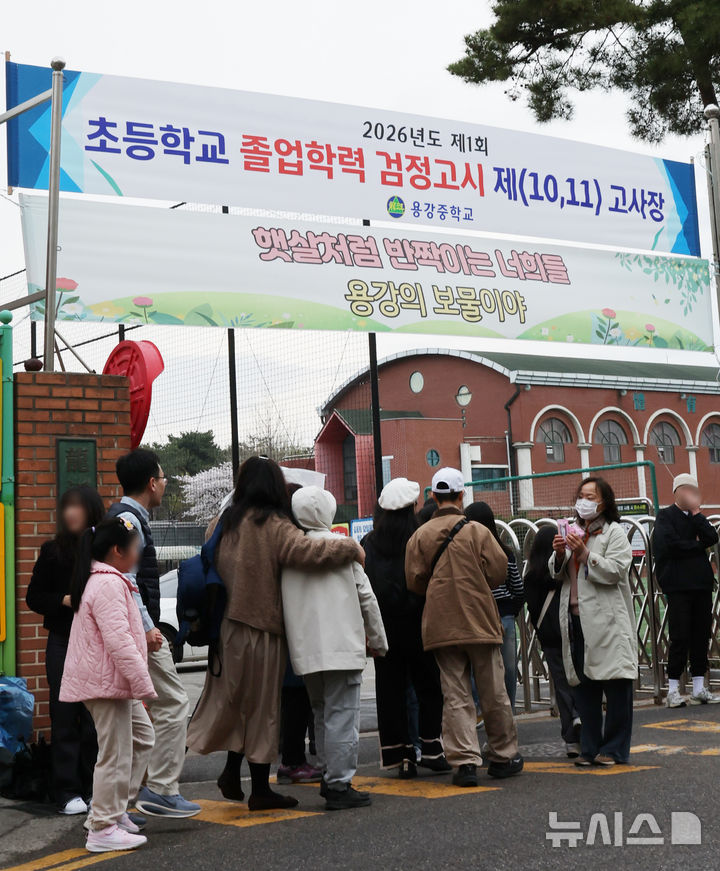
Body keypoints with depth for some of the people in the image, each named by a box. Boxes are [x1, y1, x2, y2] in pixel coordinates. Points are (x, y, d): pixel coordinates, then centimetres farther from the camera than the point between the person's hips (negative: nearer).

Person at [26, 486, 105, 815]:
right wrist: (64, 600, -9)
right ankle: (68, 792, 4)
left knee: (95, 719, 3)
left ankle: (94, 788, 14)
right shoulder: (54, 551, 4)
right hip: (63, 643, 1)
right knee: (65, 716, -1)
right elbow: (34, 596, 7)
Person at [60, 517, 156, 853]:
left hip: (110, 682, 11)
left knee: (142, 738, 17)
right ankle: (103, 829, 2)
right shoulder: (109, 584, -18)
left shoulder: (100, 581, 17)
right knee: (116, 755, -5)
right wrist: (144, 685, -24)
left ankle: (112, 810, 22)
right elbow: (119, 642, -26)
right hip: (107, 684, -11)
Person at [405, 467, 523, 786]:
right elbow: (498, 571, -6)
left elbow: (415, 581, -1)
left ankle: (465, 760, -3)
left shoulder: (420, 536, 0)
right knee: (493, 693, 10)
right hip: (479, 622, -2)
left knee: (456, 695, 4)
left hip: (441, 625, 2)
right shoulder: (477, 531, -7)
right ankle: (503, 757, 20)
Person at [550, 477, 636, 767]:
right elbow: (557, 574, 17)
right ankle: (590, 748, 16)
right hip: (577, 619, 6)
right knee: (584, 685, 8)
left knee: (616, 688, -2)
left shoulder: (614, 532, 0)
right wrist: (559, 555, -3)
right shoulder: (573, 531, 18)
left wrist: (585, 554, -17)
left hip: (607, 620, -6)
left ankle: (614, 749, 7)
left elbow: (616, 571, -12)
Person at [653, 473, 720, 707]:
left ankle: (699, 688, 11)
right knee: (680, 638, -7)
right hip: (678, 585, -5)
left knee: (701, 635, 5)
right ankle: (673, 690, -1)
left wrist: (696, 512, -6)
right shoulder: (665, 516, 2)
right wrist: (698, 544, -1)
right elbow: (670, 544, -14)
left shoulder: (698, 517, 17)